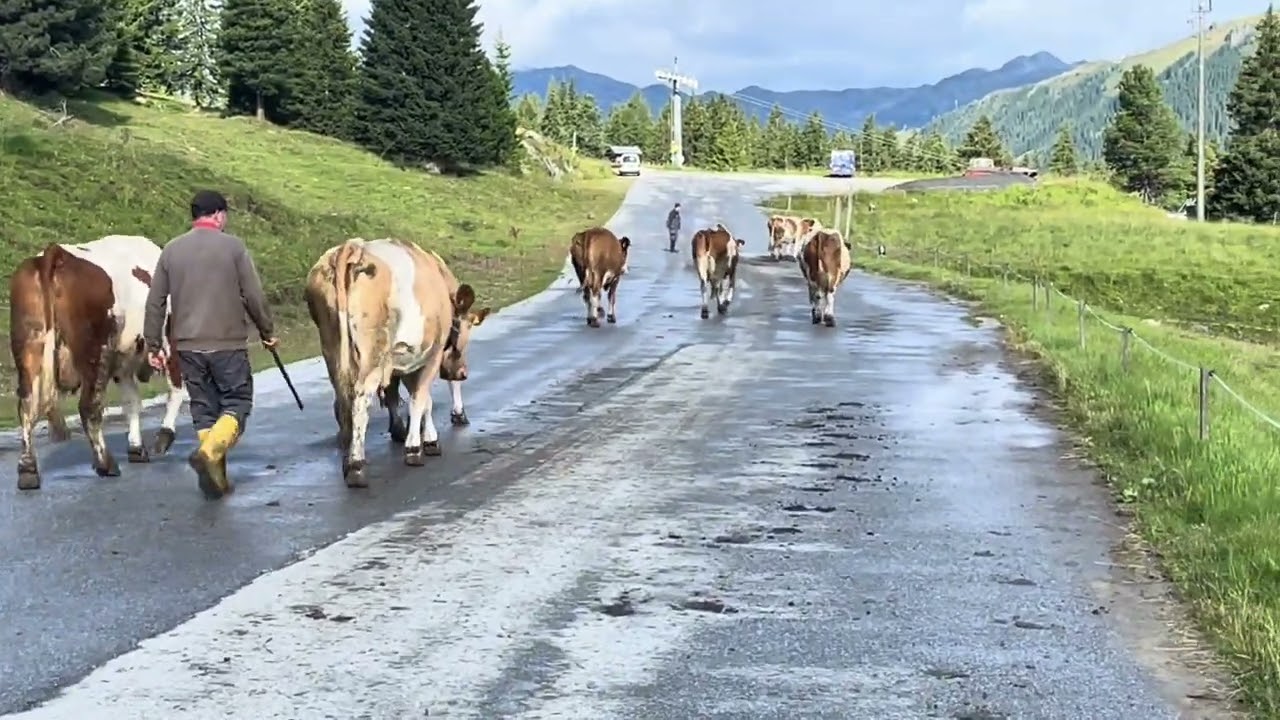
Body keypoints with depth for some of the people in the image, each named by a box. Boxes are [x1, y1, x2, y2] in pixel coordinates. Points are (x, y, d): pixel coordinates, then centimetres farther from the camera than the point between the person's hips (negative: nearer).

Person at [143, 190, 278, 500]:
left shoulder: (171, 250, 7)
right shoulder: (233, 246, -5)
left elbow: (155, 302, 7)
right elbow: (254, 296, -5)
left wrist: (153, 345, 14)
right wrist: (268, 331, 9)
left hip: (187, 346, 4)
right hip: (228, 344, -4)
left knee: (204, 410, 13)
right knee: (237, 404, 5)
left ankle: (216, 479, 13)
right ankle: (209, 453, -19)